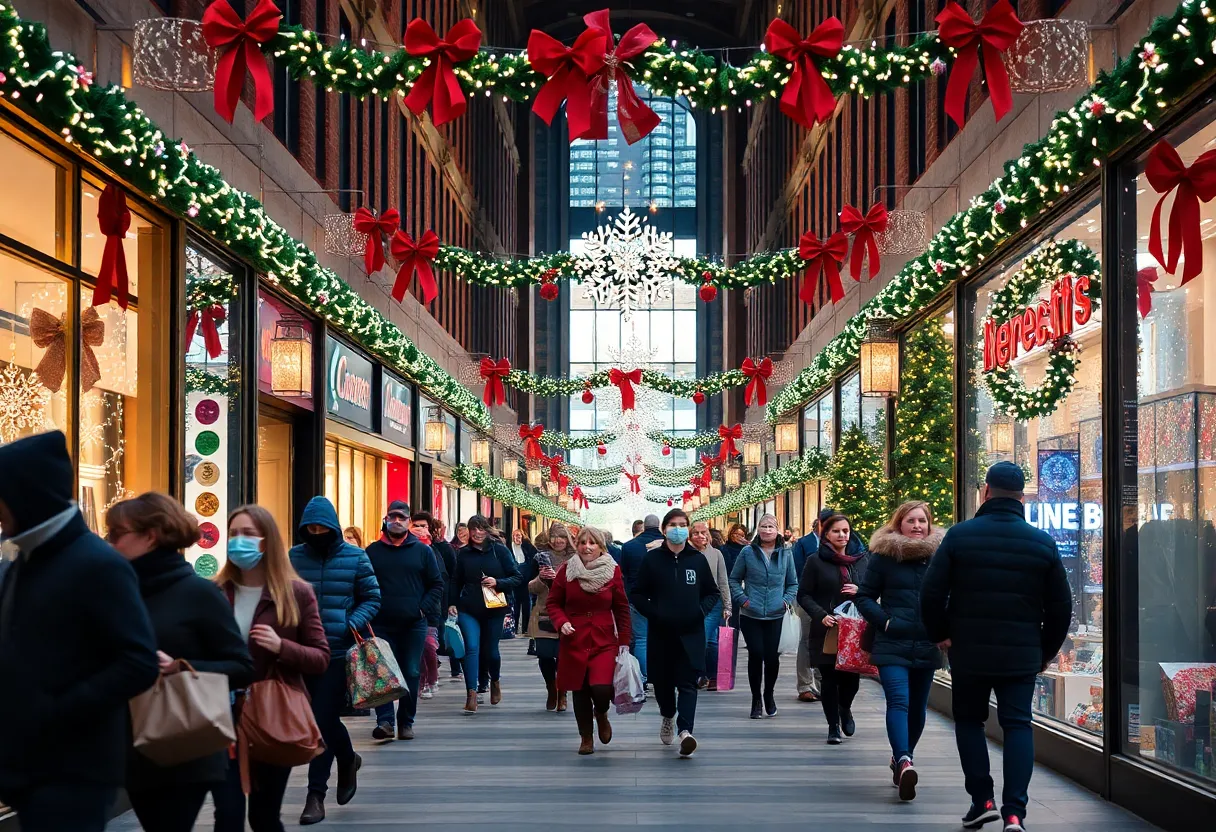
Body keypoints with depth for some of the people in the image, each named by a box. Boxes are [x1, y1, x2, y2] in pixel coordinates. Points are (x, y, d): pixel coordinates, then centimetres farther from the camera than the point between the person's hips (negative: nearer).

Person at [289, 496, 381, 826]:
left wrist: (355, 623, -12)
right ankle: (348, 759, 41)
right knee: (323, 717, 11)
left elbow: (371, 599, 5)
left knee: (323, 720, -6)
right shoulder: (294, 557, 5)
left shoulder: (355, 557, 0)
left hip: (338, 651, -3)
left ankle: (316, 795, 0)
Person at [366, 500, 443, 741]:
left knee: (411, 674, 4)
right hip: (382, 625, -1)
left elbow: (437, 584, 9)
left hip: (414, 624, 1)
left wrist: (424, 609, -2)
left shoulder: (422, 550, 7)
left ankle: (406, 722, 12)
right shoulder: (373, 551, 6)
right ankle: (385, 720, -9)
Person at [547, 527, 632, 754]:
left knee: (601, 688, -17)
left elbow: (622, 609, 4)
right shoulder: (566, 570, -1)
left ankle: (601, 714, 19)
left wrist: (624, 641, 1)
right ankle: (586, 738, 24)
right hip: (574, 640, 1)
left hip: (604, 641, -1)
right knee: (580, 690, 4)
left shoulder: (613, 571, -1)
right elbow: (552, 603, 7)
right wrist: (561, 622, -11)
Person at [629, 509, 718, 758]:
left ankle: (685, 731, -21)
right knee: (662, 680, 11)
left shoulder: (698, 559, 5)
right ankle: (668, 717, 39)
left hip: (691, 632, -1)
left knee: (688, 682, -11)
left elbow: (712, 592, 13)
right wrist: (652, 613, -9)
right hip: (661, 632, 1)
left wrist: (701, 610, -4)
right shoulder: (652, 559, 2)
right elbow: (637, 594, 5)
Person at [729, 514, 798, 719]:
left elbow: (793, 584, 14)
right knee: (756, 655, -3)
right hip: (750, 615, -1)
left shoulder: (786, 554, 6)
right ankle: (756, 700, 13)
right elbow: (734, 579, 8)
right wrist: (742, 599, -5)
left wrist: (787, 600, -2)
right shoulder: (748, 552, 0)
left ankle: (769, 695, 25)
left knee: (771, 656, 0)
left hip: (775, 616, 1)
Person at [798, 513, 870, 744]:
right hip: (826, 630, -2)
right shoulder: (816, 562, 2)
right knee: (829, 678, 1)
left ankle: (845, 708, 31)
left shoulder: (862, 559, 9)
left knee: (851, 676, -2)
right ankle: (833, 726, 13)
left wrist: (860, 592, -6)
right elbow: (804, 595, 1)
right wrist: (821, 615, -13)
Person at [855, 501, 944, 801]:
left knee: (917, 708, 12)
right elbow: (864, 596, 3)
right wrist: (885, 622, -11)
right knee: (898, 701, -19)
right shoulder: (884, 556, -1)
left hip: (926, 648, 3)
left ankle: (902, 759, 31)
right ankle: (904, 762, -32)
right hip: (892, 646, -3)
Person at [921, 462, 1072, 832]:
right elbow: (1060, 606, 6)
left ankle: (982, 800, 8)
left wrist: (940, 634, 10)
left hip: (968, 652, -1)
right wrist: (1047, 650, 18)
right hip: (1021, 654, 1)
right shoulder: (1043, 543, 1)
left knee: (969, 720, 16)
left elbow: (931, 593, -5)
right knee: (1018, 725, 4)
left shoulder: (959, 536, -5)